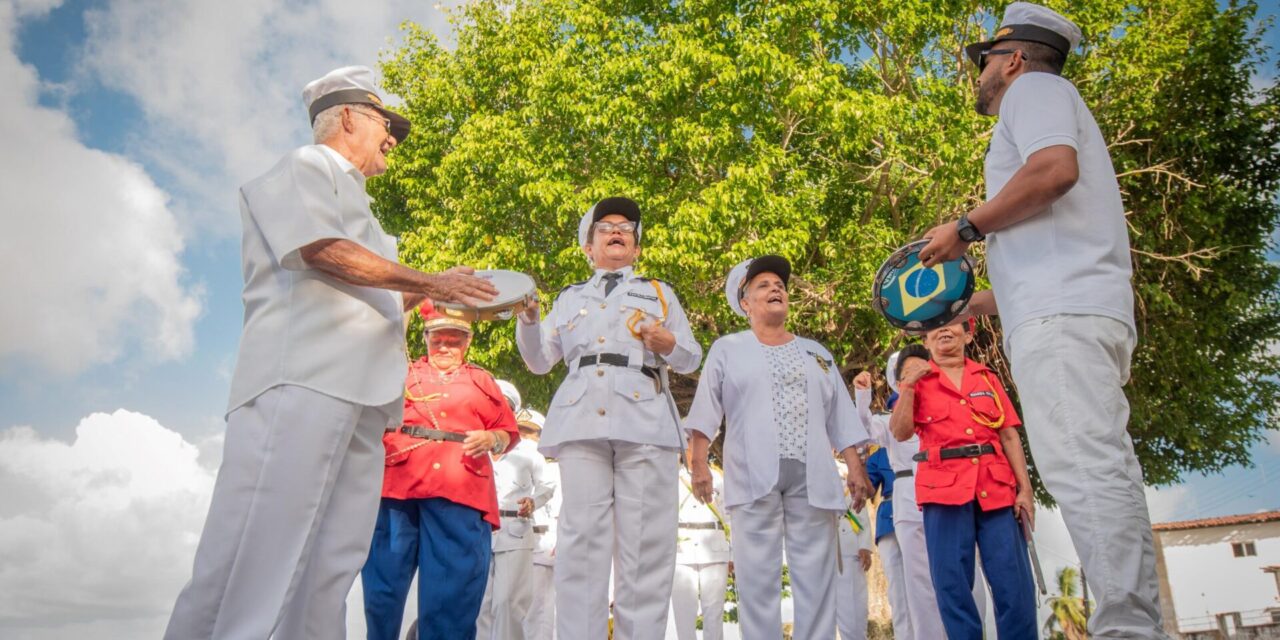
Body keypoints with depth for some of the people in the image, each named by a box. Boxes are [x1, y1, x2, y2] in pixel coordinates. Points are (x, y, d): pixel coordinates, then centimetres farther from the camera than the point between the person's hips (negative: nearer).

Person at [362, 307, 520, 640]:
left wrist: (491, 439, -3)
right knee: (383, 584, 1)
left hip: (460, 493, 0)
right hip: (396, 483, 1)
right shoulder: (404, 373, 23)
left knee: (451, 592, -4)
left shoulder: (481, 381, 22)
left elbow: (509, 432, 18)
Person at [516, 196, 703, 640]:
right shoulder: (570, 297, 27)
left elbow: (691, 360, 18)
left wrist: (670, 344, -4)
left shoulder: (659, 293, 23)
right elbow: (539, 361, 21)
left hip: (643, 420, -1)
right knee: (582, 538, -6)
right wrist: (528, 316, 4)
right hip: (581, 419, 1)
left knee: (644, 543, -7)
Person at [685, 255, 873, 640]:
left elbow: (840, 418, 17)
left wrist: (856, 468, 7)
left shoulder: (816, 353, 22)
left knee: (816, 577, 0)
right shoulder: (727, 349, 13)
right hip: (753, 475, -3)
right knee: (758, 577, -4)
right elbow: (706, 411, 4)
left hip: (812, 476, 3)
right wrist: (698, 461, -8)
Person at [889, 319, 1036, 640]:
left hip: (996, 486, 2)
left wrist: (1025, 488, 2)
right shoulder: (918, 379, 12)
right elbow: (900, 432, 0)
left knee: (1015, 583, -2)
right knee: (953, 583, -2)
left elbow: (1009, 435, 10)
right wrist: (908, 386, -9)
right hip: (944, 486, -2)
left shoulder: (987, 378, 16)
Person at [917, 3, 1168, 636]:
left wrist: (967, 227, -5)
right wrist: (975, 301, 34)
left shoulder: (1034, 88, 9)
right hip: (1067, 309, 10)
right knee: (1095, 470, 3)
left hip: (1061, 313, -10)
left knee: (1083, 465, -19)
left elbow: (1054, 169, -15)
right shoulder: (1053, 107, 37)